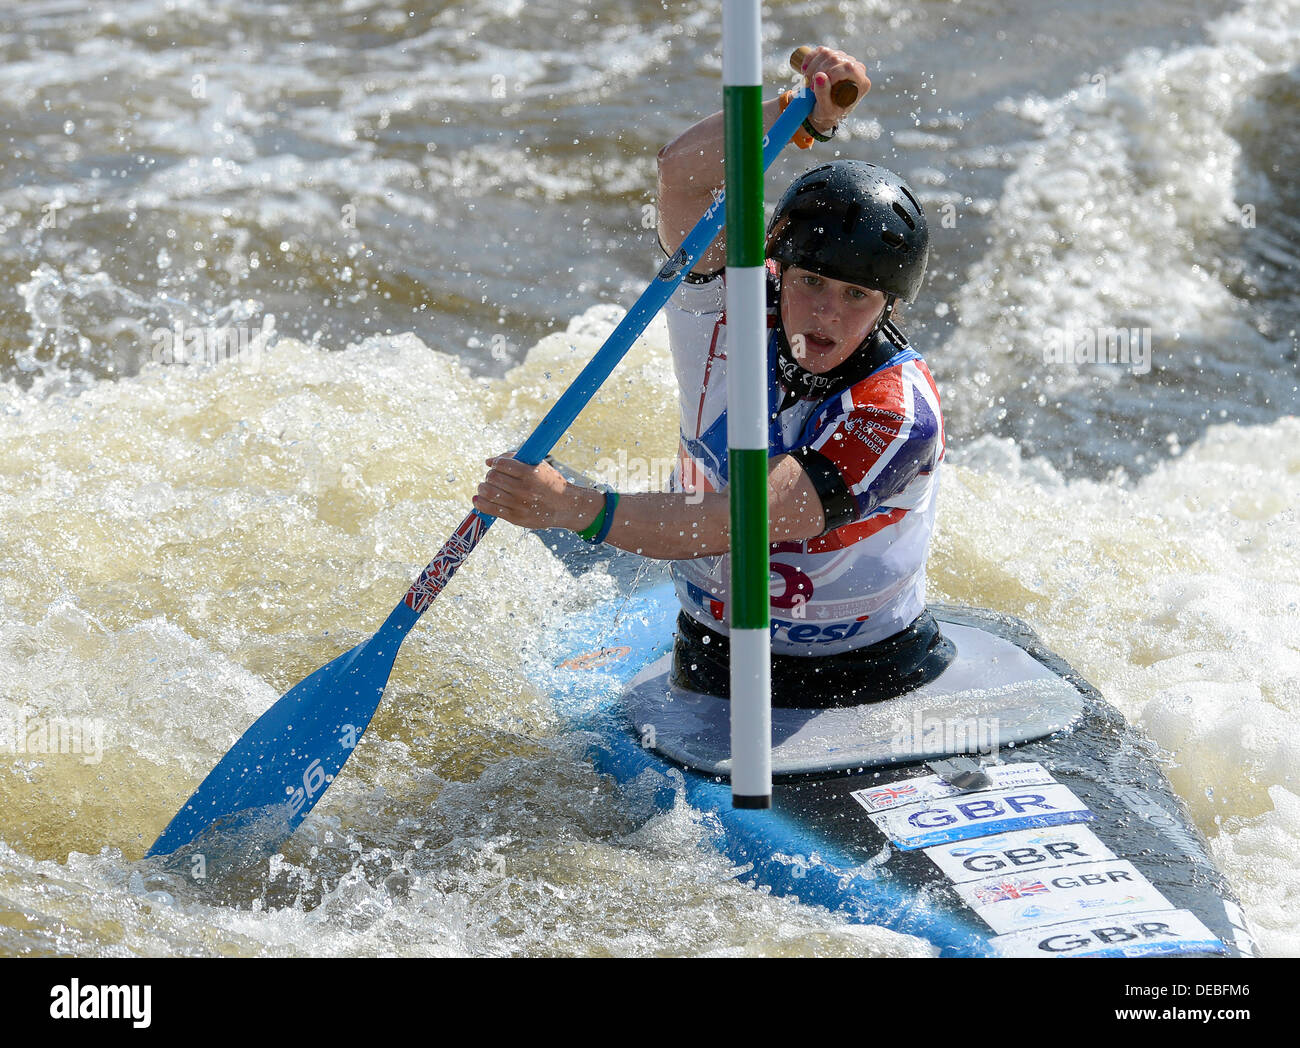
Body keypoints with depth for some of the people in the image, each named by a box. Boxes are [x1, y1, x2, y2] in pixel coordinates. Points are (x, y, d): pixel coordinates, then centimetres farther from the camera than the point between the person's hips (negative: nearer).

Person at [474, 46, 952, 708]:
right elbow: (682, 172, -16)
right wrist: (806, 114, -30)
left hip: (878, 685, -4)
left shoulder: (901, 411, -18)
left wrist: (575, 509, -36)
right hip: (716, 673, 4)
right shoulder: (729, 324, -3)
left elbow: (741, 522, -28)